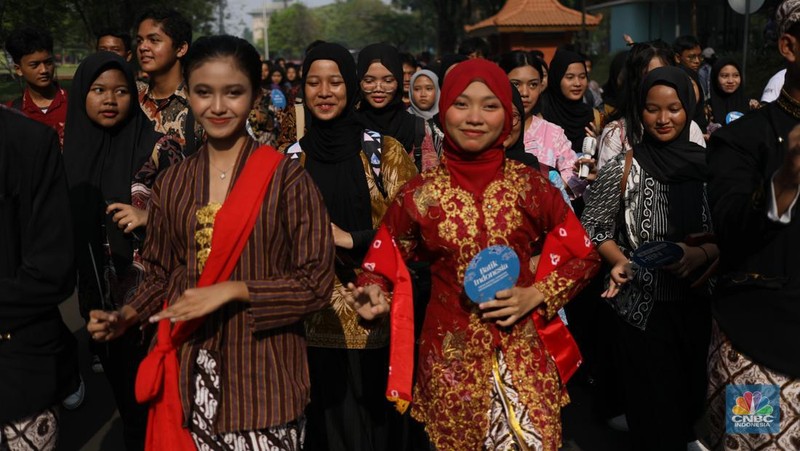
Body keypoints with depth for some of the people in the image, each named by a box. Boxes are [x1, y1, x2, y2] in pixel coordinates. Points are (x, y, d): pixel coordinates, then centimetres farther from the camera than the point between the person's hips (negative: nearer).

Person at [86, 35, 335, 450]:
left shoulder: (286, 178, -7)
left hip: (262, 372, -3)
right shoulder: (171, 184, 5)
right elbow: (161, 274, 14)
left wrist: (234, 291, -19)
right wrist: (125, 317, -3)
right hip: (187, 373, 3)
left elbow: (316, 281, -10)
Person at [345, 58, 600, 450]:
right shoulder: (419, 194, -5)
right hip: (450, 357, 0)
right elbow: (381, 267, 4)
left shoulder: (530, 185, -4)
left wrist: (535, 295, -9)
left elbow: (583, 256, 5)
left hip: (522, 353, 0)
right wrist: (374, 297, -18)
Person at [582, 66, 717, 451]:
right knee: (653, 404, 6)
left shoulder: (708, 165, -2)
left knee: (691, 394, 17)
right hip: (640, 307, -3)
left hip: (695, 305, 3)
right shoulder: (622, 169, -10)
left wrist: (700, 255, -17)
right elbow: (593, 229, -1)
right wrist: (620, 262, -18)